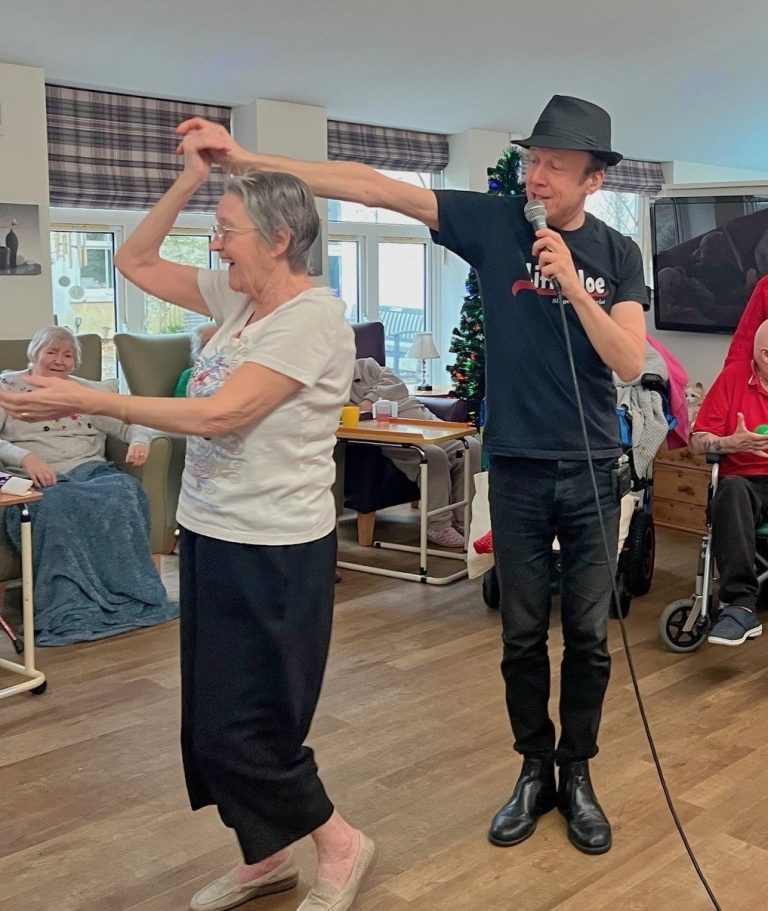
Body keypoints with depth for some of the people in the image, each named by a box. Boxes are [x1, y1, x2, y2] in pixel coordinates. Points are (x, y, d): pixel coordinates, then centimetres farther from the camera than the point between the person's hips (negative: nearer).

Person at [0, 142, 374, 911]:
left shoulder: (312, 316, -18)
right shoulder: (237, 297, 7)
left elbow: (218, 415, -25)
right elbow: (134, 262, 15)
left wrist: (85, 400, -23)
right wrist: (189, 180, 4)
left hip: (272, 551, -8)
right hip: (212, 535, 9)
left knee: (243, 726, -1)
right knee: (213, 721, 15)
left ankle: (339, 845, 21)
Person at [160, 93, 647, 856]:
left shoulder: (617, 254, -1)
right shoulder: (494, 223, -3)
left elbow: (631, 363, -10)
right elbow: (372, 187, -10)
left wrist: (573, 285, -22)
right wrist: (247, 160, -14)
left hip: (592, 471, 0)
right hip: (516, 466, 0)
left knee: (587, 634, 8)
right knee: (522, 634, 10)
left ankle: (577, 775, 27)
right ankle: (534, 771, 28)